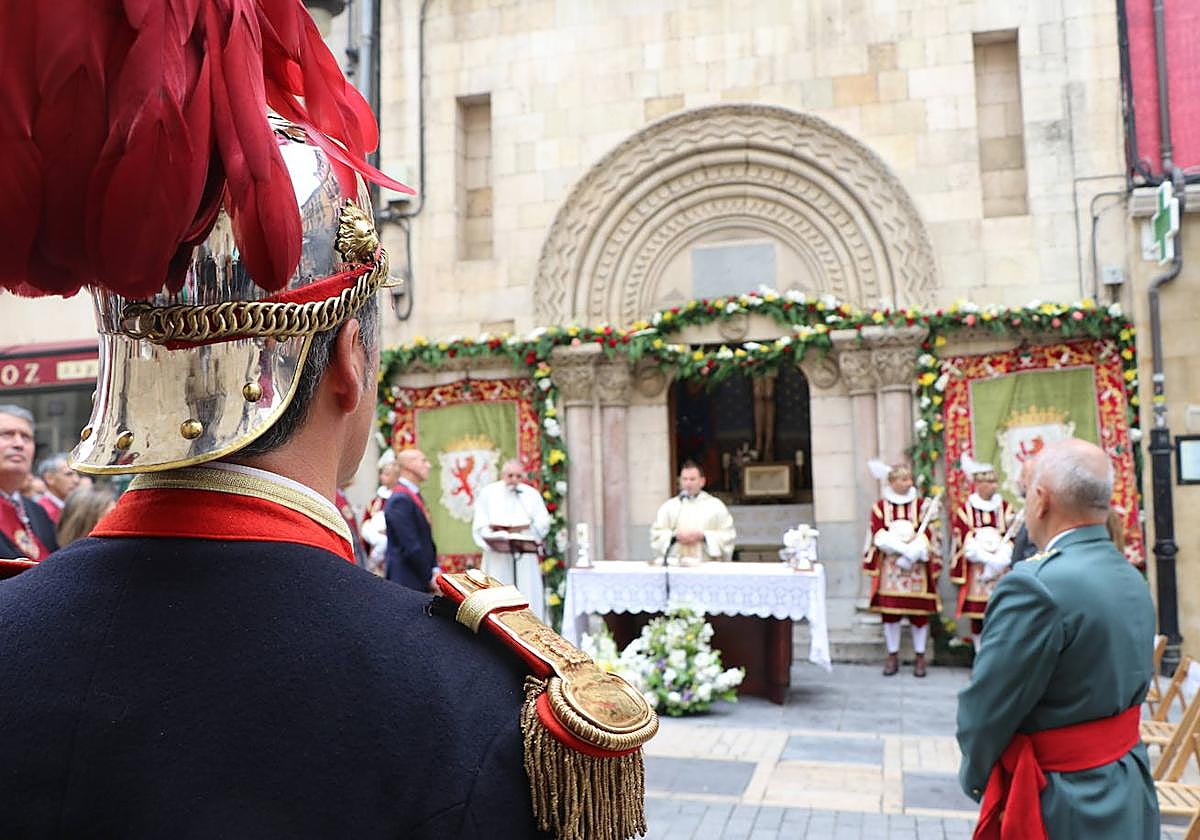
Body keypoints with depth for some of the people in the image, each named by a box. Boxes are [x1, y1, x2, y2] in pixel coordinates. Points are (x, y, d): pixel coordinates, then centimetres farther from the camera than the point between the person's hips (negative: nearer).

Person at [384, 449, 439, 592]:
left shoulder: (414, 496, 14)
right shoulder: (400, 500, -16)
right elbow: (410, 546, -19)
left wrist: (434, 569, 7)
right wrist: (431, 576, -12)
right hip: (406, 581, -9)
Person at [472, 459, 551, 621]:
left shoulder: (532, 494, 9)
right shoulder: (488, 493, 7)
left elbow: (543, 523, 4)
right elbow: (479, 525, 0)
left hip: (525, 556, 1)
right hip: (497, 555, -1)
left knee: (528, 595, -1)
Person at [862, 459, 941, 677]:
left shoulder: (923, 505, 5)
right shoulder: (880, 506, 6)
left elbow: (928, 535, -3)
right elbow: (878, 535, -3)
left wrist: (911, 554, -17)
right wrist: (902, 545, -17)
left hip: (917, 567, 0)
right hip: (889, 567, 0)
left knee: (919, 613, 2)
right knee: (889, 612, 2)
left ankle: (920, 657, 14)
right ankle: (892, 656, 14)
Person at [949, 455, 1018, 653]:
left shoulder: (1004, 507, 7)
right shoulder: (966, 509, 1)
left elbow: (1012, 536, 3)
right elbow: (964, 541, -3)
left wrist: (1002, 558, -12)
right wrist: (988, 557, -10)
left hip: (1001, 569, 1)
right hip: (976, 570, -1)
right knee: (977, 615, 3)